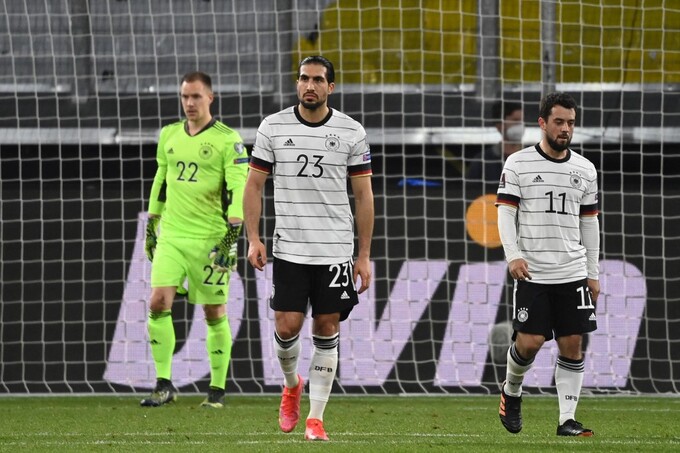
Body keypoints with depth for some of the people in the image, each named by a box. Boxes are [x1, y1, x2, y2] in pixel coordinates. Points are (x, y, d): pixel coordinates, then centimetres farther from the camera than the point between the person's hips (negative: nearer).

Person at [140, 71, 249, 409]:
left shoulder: (227, 140, -6)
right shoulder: (169, 136, 12)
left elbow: (238, 190, -10)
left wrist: (232, 236, -18)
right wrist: (151, 226, 22)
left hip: (210, 238, -4)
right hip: (171, 236, 4)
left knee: (214, 313, 2)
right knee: (158, 303, -10)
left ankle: (217, 390, 11)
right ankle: (164, 385, -4)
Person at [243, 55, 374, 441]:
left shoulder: (351, 132, 0)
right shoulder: (273, 127, 2)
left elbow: (364, 195, 4)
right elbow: (254, 184, 7)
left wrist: (364, 256, 1)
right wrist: (253, 239, -4)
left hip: (336, 250, 0)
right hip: (289, 248, 0)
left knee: (327, 331, 0)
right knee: (287, 327, -6)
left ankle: (316, 419, 7)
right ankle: (292, 384, 26)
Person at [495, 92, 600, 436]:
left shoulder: (584, 169, 10)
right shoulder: (518, 164, -1)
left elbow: (589, 223, 16)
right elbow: (505, 213, -4)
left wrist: (593, 274, 15)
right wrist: (513, 255, -18)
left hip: (573, 273, 3)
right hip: (532, 274, -3)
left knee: (572, 344, -2)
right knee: (529, 342, -8)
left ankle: (568, 419, 2)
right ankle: (511, 392, 22)